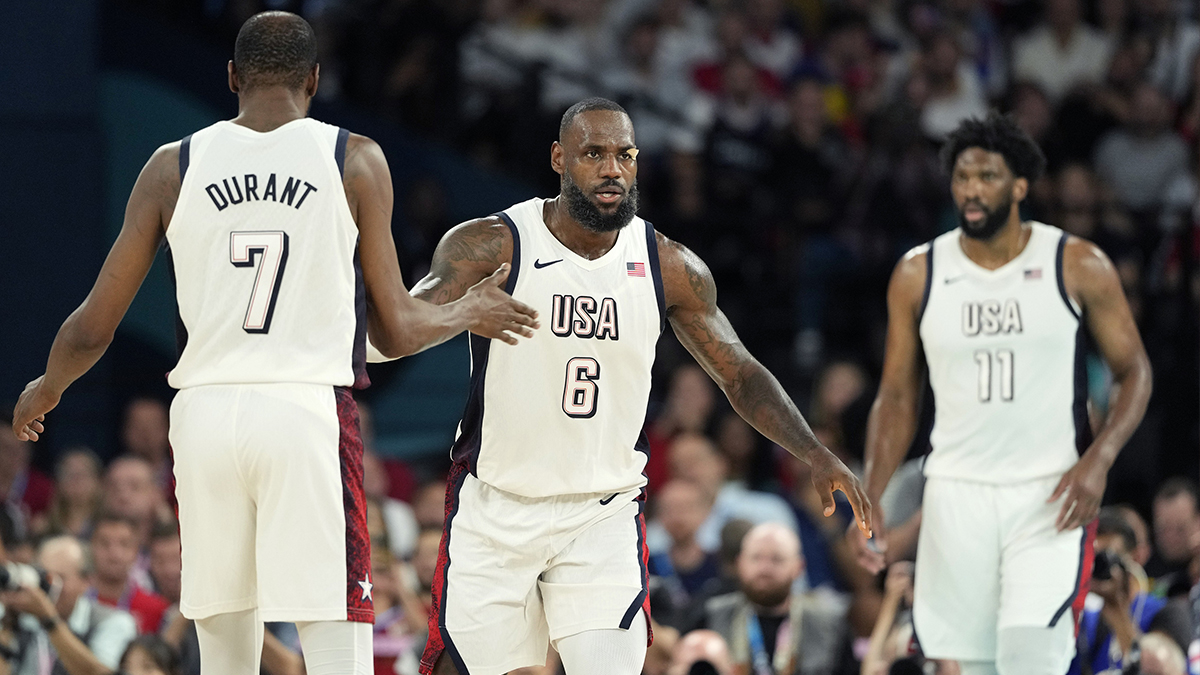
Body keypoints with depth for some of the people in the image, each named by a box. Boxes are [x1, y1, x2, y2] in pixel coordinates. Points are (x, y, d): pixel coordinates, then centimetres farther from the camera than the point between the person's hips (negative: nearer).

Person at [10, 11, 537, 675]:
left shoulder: (173, 166, 7)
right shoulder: (355, 160, 2)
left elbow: (92, 329, 11)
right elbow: (395, 332, 6)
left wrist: (44, 390, 31)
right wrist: (467, 314, 26)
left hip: (204, 413, 3)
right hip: (311, 409, -3)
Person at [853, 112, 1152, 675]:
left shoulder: (1078, 266, -3)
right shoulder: (918, 275, 4)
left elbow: (1133, 372, 4)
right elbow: (897, 397, 11)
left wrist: (1098, 460, -13)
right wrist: (870, 501, 0)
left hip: (1050, 499, -3)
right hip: (957, 496, 3)